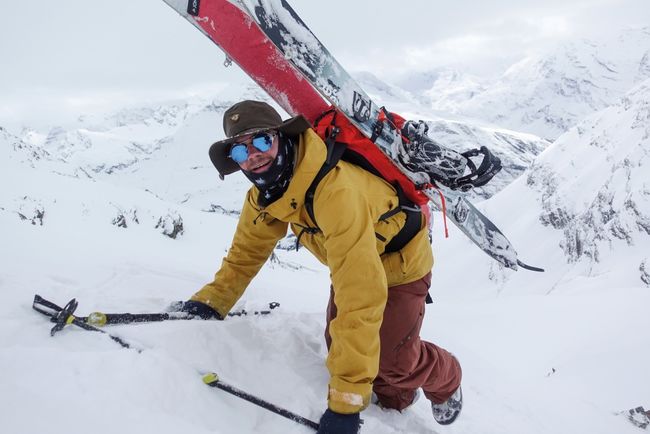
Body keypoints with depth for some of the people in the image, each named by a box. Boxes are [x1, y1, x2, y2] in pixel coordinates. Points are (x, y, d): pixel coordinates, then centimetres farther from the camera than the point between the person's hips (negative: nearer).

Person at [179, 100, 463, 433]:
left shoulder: (335, 191, -44)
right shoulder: (264, 194, -17)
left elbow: (361, 298, -47)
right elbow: (247, 249, 1)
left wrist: (347, 400, -46)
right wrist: (212, 300, -14)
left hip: (399, 261, -7)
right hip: (350, 263, 7)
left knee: (392, 361, -8)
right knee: (339, 345, 6)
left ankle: (445, 382, 29)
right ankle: (394, 398, 36)